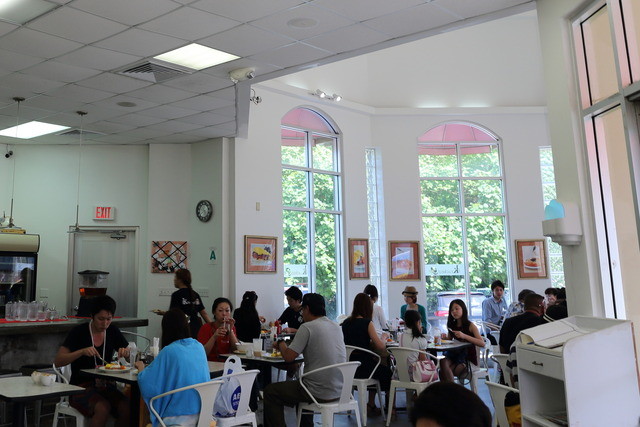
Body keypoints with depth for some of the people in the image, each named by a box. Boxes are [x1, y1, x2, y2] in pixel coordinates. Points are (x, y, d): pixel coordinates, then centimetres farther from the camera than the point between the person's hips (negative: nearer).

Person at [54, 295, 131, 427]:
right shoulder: (78, 332, -5)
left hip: (106, 386, 4)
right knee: (103, 408, -33)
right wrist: (82, 351, -25)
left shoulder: (113, 331, 7)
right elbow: (57, 361, -11)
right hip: (81, 386, -4)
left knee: (127, 408, -25)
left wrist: (126, 352, -10)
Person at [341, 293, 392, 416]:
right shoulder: (367, 323, -13)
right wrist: (383, 338, 6)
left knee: (378, 368, 32)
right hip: (362, 367, -6)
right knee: (387, 372, 21)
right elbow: (380, 346, -14)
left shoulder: (346, 322, 5)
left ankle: (371, 405, 34)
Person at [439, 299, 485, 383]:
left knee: (443, 372, -26)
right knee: (443, 361, -29)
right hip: (454, 355, 5)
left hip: (468, 358, -5)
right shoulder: (452, 325, 13)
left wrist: (464, 336, -25)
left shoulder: (470, 325, -3)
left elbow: (482, 343, -15)